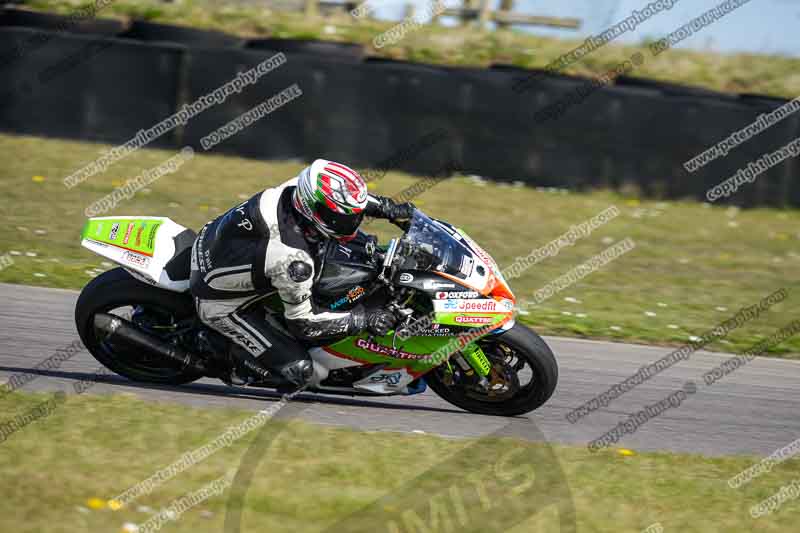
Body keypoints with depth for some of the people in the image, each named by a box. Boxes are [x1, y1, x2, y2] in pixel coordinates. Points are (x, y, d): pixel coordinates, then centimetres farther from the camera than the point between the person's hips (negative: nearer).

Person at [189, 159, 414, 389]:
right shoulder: (293, 261, -37)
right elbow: (303, 323, -23)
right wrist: (363, 319, -20)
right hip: (219, 303, -8)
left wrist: (390, 209, 3)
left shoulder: (297, 188, -19)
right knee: (298, 370, -11)